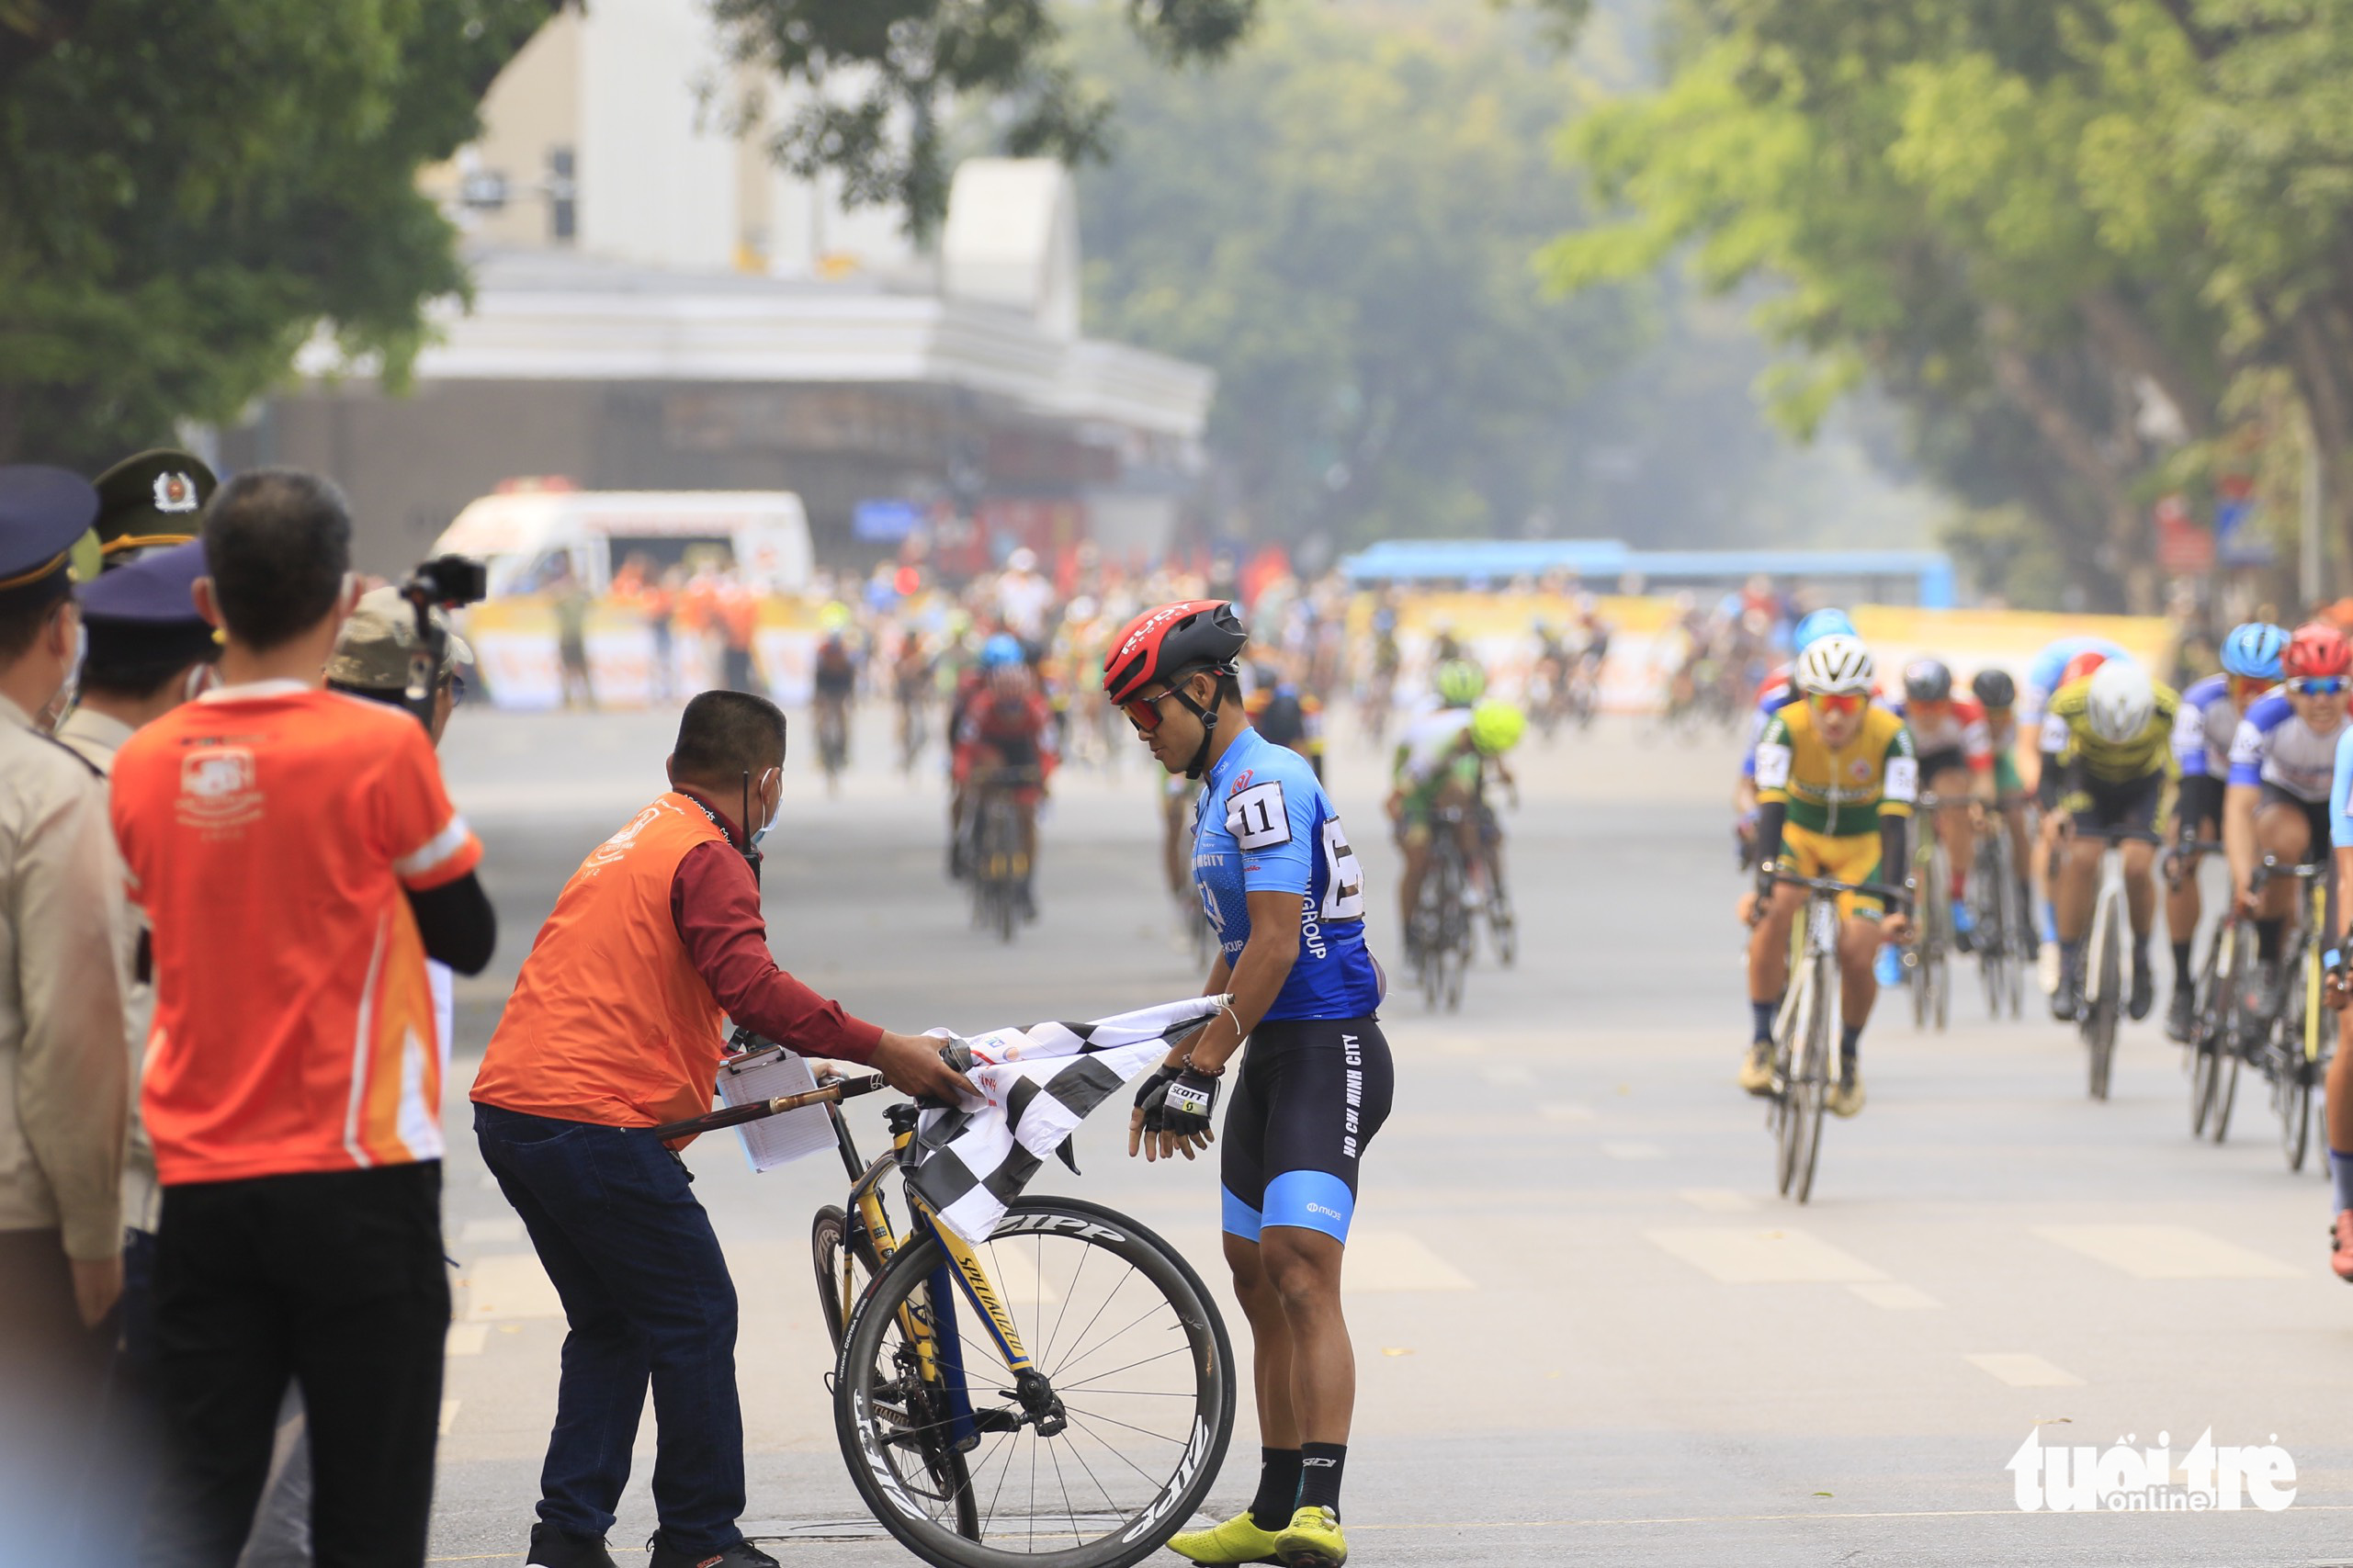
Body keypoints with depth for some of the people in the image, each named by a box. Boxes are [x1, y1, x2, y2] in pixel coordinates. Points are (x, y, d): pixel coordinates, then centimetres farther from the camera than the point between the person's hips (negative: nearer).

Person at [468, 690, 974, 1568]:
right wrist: (882, 1052, -21)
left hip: (509, 1111, 10)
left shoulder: (637, 840, 24)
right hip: (596, 1120, -10)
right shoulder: (709, 858, -8)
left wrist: (789, 1062, 40)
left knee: (611, 1324, 17)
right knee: (695, 1319, 0)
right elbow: (751, 986, -24)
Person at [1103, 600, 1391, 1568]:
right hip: (1271, 1055, 11)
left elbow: (1276, 945, -21)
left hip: (1326, 1054, -11)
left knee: (1300, 1272, -21)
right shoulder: (1222, 793, 18)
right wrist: (1178, 1064, 20)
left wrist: (1200, 1072, -19)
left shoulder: (1267, 784, -15)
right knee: (1257, 1281, 13)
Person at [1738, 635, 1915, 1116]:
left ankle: (1849, 1056, 12)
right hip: (1799, 835, 0)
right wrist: (1763, 882, -47)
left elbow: (1894, 823, -30)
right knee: (1772, 913, -30)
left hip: (1861, 846, 0)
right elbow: (1771, 807, -34)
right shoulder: (1787, 728, -27)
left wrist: (1899, 903, -39)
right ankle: (1762, 1041, -16)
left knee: (1855, 954, -17)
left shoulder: (1890, 736, -27)